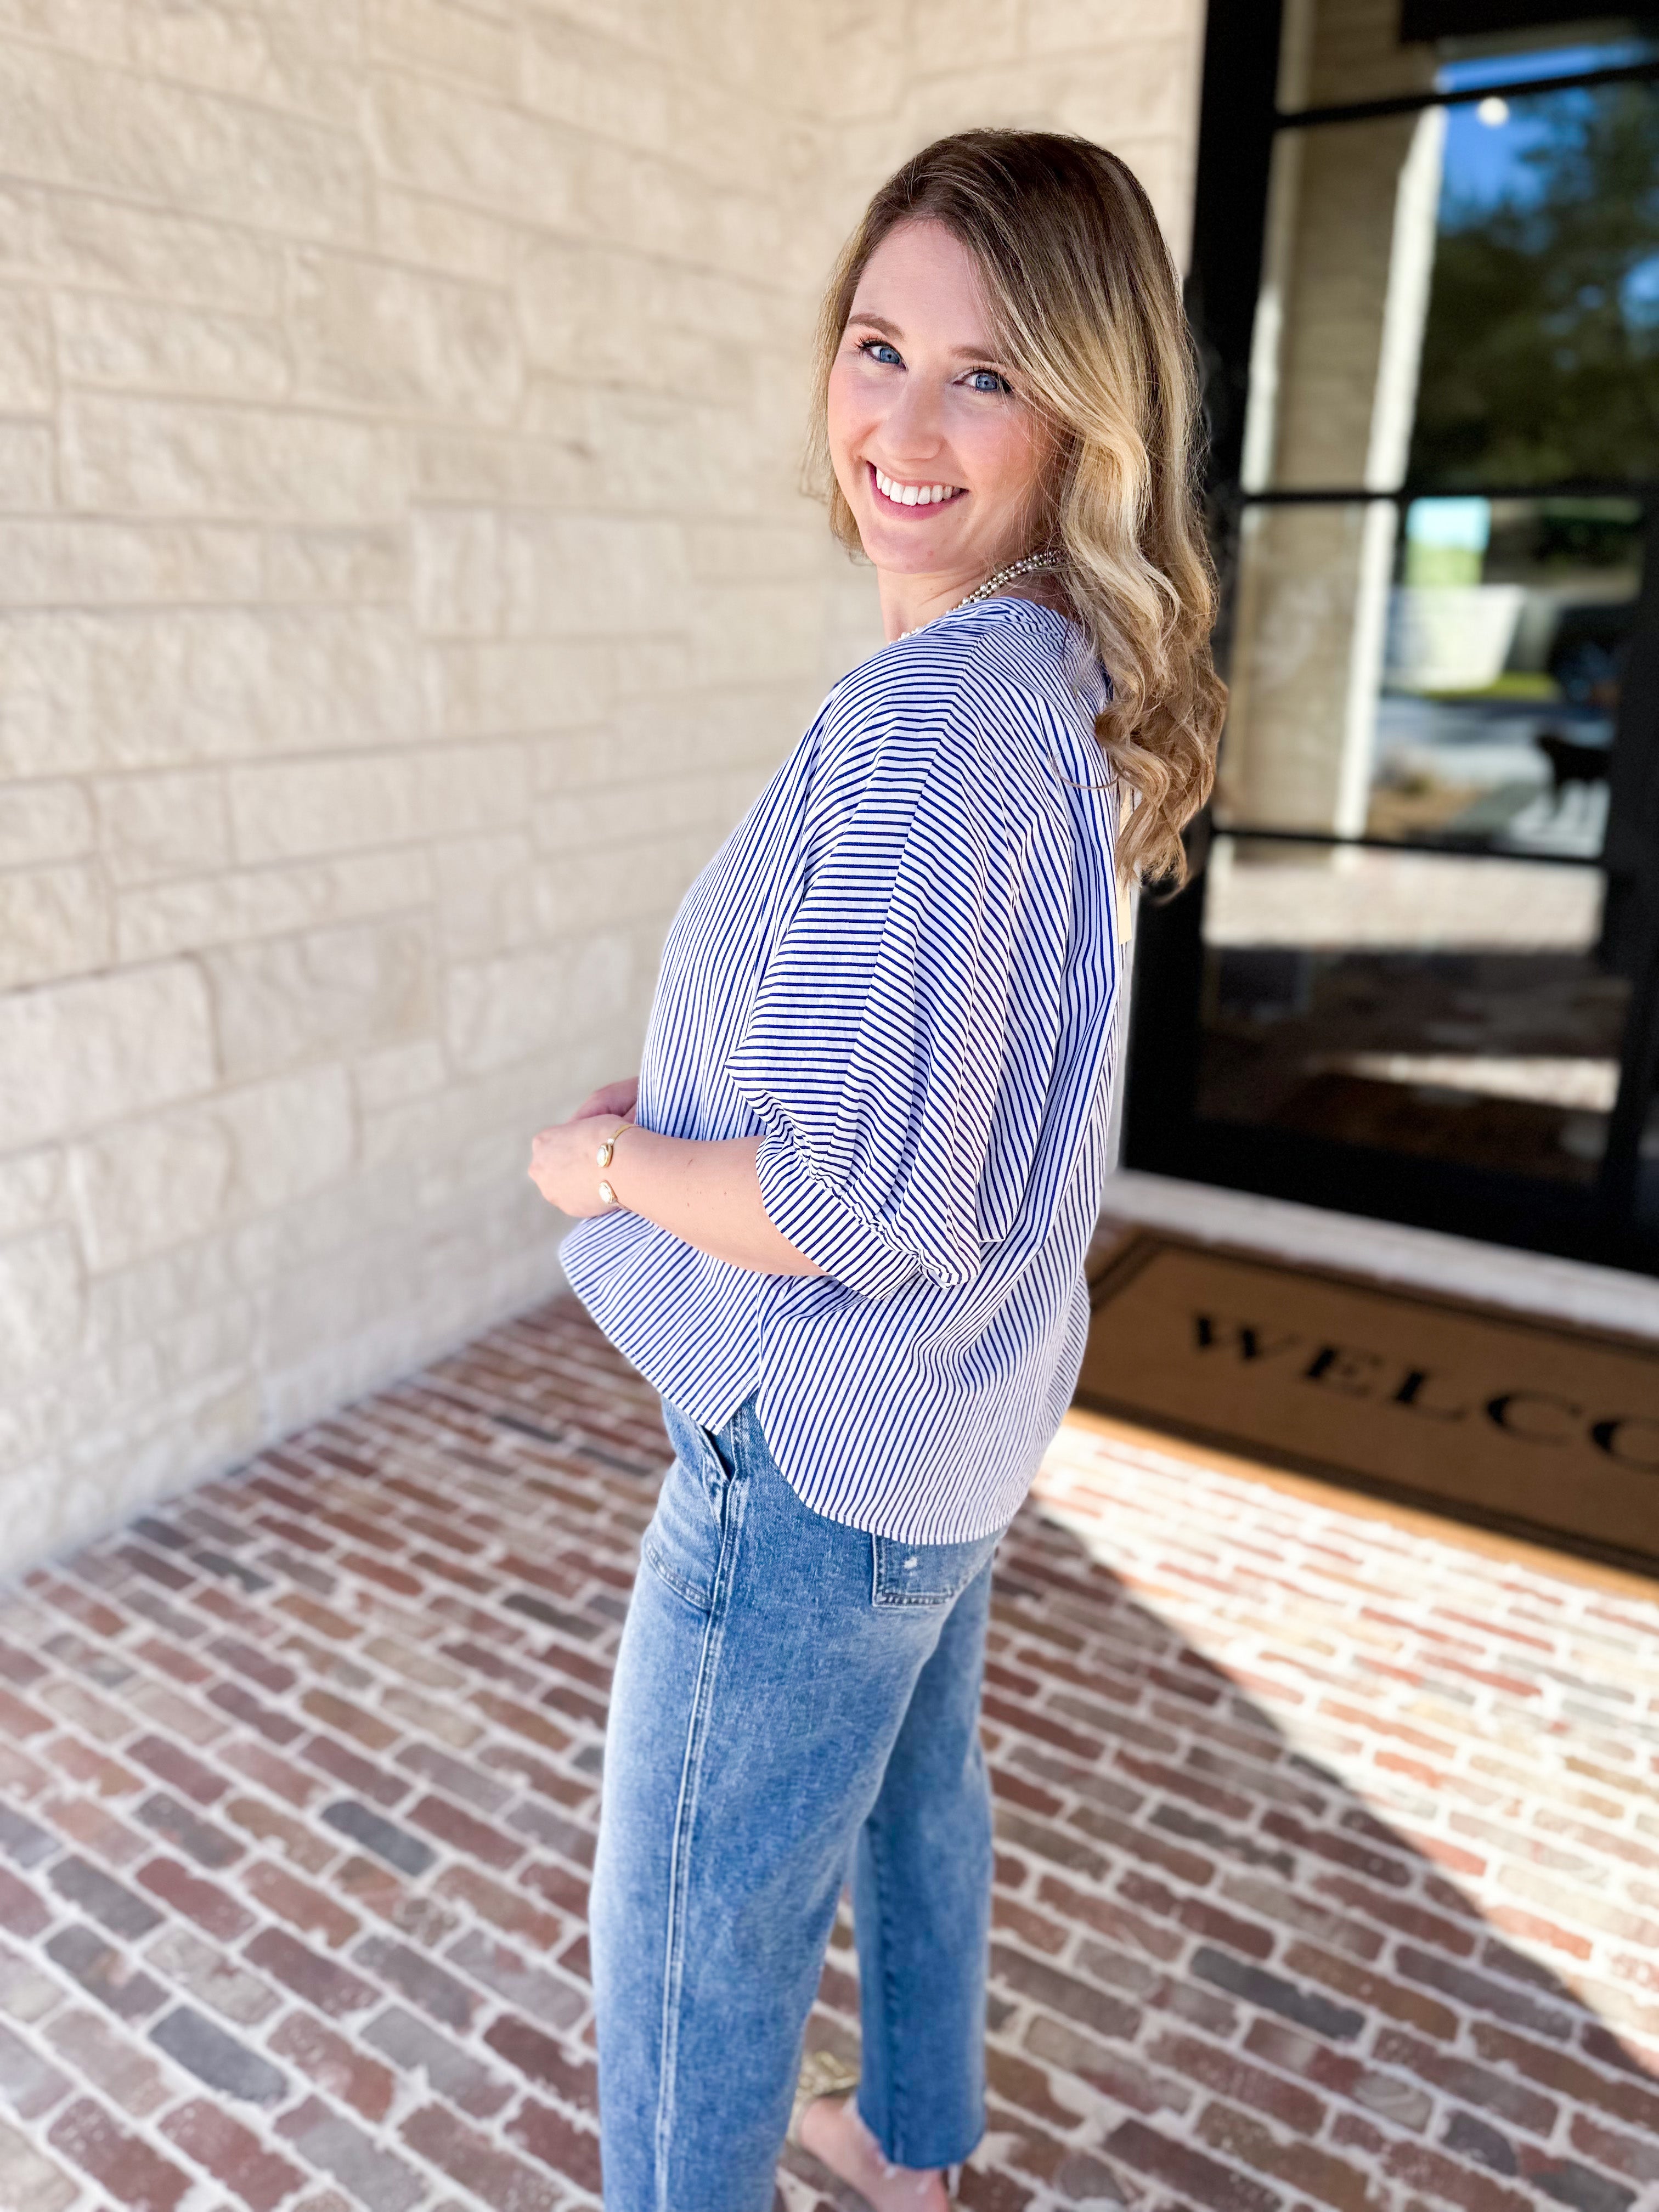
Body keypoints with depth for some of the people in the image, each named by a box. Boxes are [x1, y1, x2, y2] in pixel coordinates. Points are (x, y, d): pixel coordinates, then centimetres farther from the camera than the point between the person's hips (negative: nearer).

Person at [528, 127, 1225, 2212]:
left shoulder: (928, 726, -29)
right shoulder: (1065, 687, 2)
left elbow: (862, 1206, -30)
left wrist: (607, 1162, -13)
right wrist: (691, 1097, 3)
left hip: (821, 1442, -10)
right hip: (961, 1410, 10)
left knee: (688, 1938, 13)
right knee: (912, 1791, 30)